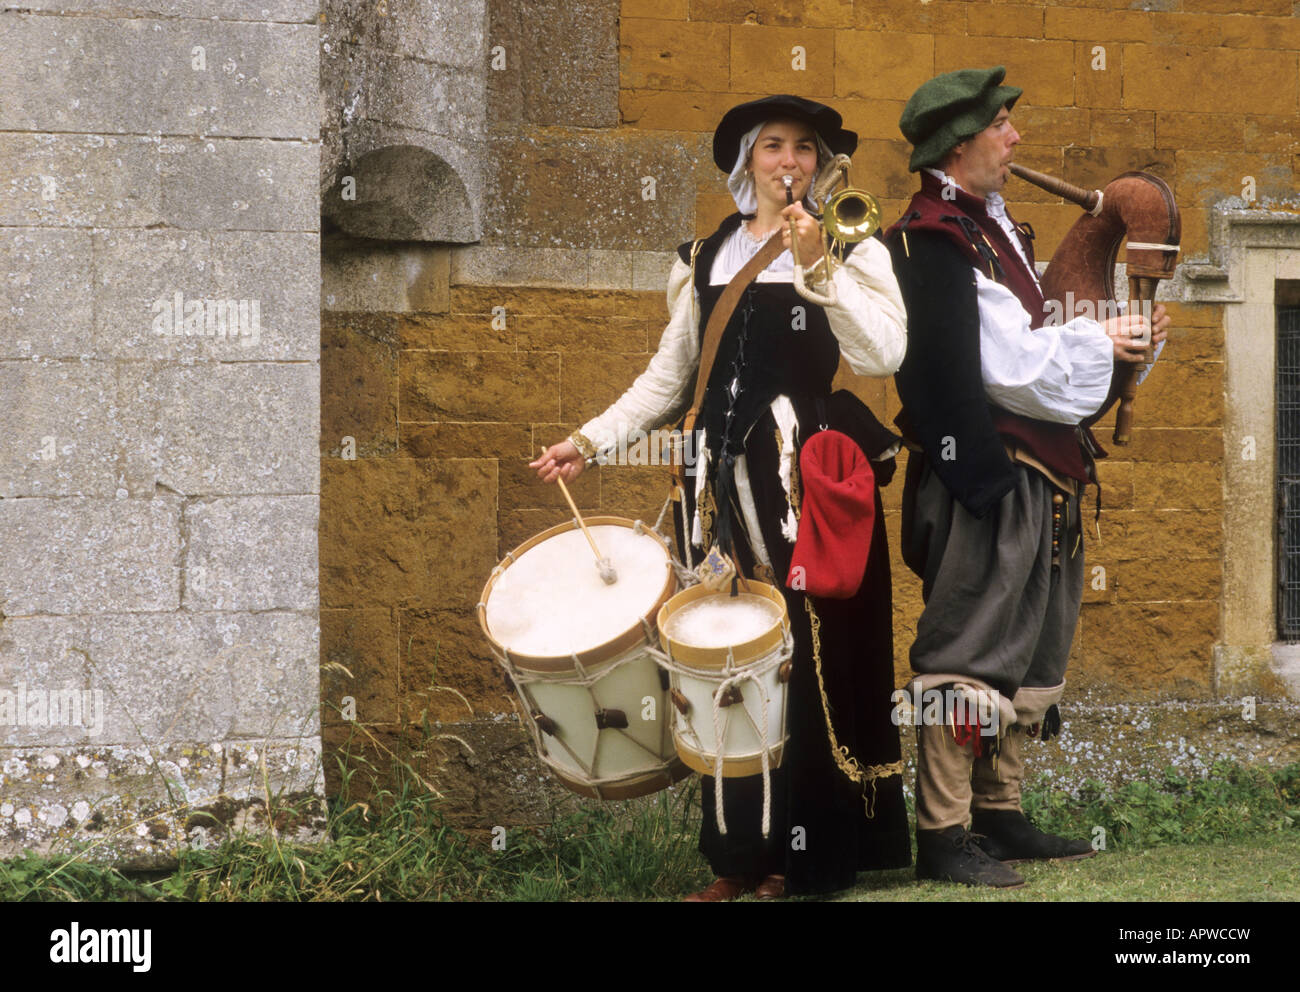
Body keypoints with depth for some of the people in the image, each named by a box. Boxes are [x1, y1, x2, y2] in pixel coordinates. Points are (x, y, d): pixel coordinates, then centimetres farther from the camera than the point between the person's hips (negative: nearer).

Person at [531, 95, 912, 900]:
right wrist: (591, 440, 8)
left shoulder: (854, 251, 4)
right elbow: (670, 377, 17)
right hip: (726, 483, 4)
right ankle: (742, 855, 8)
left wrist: (817, 264, -15)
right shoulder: (706, 260, 16)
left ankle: (812, 854, 2)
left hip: (815, 485, -4)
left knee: (810, 660, -6)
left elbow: (883, 355, -12)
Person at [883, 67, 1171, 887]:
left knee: (1030, 655, 14)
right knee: (969, 652, -7)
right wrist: (1095, 342, -9)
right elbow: (1004, 367, -19)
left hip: (1036, 480, 10)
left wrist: (1116, 340, 6)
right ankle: (944, 835, -4)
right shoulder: (935, 240, -13)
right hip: (983, 480, -10)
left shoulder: (997, 229, 18)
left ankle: (1000, 813, 22)